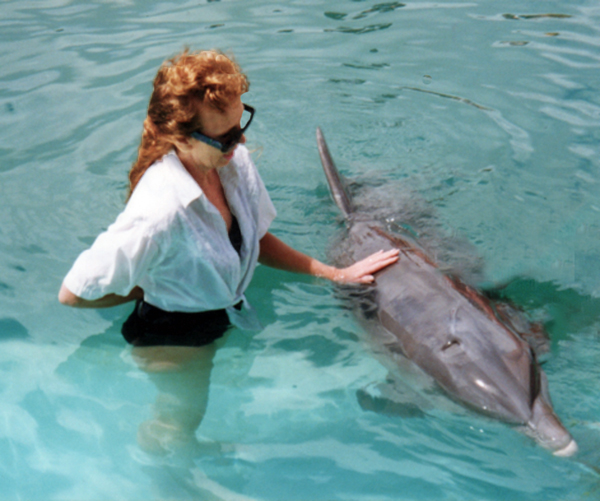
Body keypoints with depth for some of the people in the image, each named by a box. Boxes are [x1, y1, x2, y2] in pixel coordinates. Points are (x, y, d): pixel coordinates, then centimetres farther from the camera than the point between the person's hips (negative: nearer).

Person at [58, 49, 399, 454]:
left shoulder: (235, 162, -17)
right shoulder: (161, 212, -39)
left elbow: (257, 240, 1)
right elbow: (73, 294, -29)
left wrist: (336, 273, -5)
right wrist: (152, 290, -15)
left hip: (228, 316, 6)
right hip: (174, 339, -5)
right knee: (179, 419, 19)